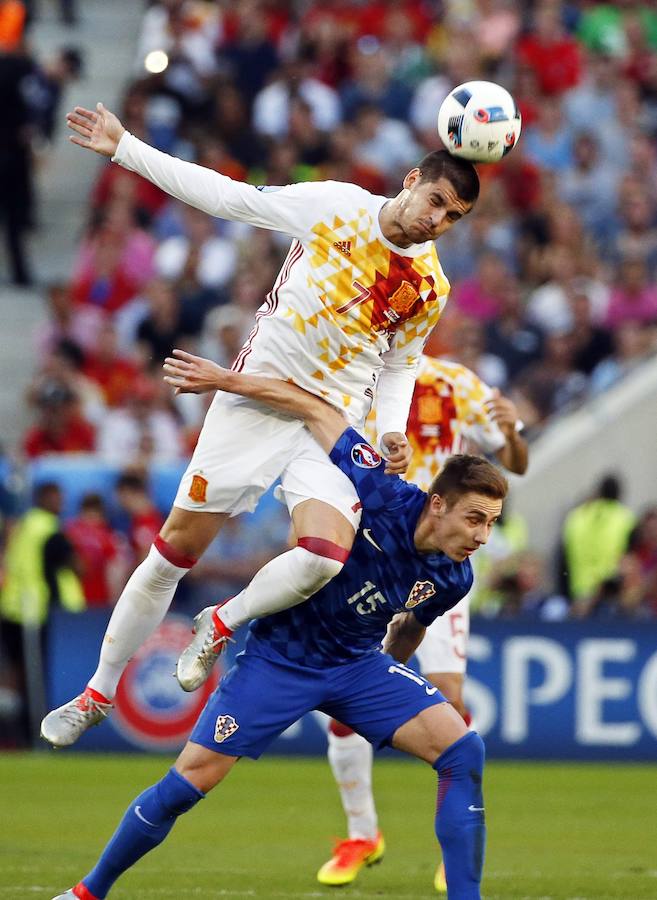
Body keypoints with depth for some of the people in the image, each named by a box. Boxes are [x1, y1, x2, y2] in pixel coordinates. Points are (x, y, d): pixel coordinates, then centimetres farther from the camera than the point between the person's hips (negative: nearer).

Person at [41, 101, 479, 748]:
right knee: (177, 545, 0)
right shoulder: (337, 206, -4)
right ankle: (99, 692, 16)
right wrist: (124, 149, -1)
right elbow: (227, 197, 1)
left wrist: (392, 432, -1)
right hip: (255, 399, -1)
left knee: (324, 557, -24)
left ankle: (220, 628, 5)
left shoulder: (430, 288, 3)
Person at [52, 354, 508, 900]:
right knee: (190, 782, -7)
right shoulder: (383, 498, -25)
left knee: (463, 752, -17)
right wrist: (226, 380, -19)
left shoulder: (453, 580, -10)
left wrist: (388, 687, 27)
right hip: (281, 655, -4)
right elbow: (316, 408, -18)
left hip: (358, 663, 4)